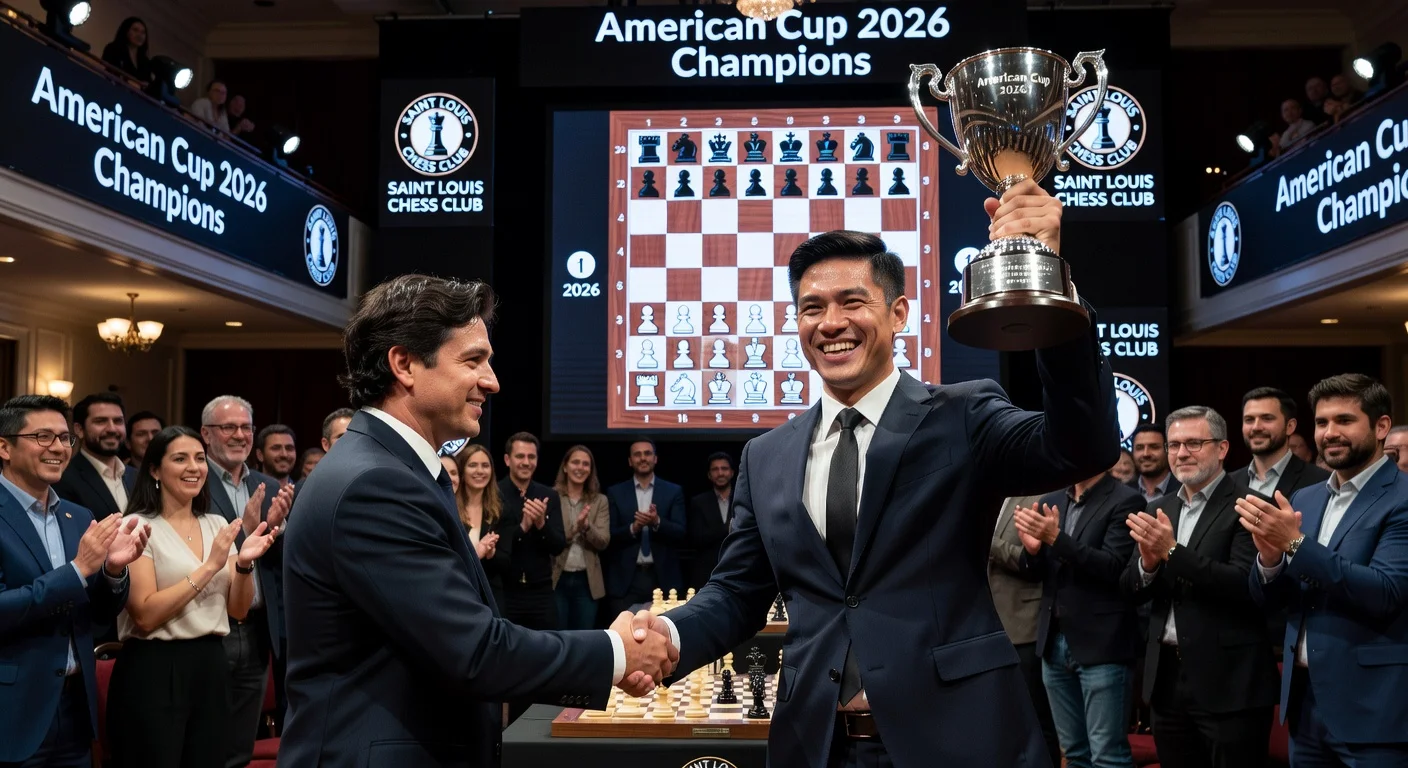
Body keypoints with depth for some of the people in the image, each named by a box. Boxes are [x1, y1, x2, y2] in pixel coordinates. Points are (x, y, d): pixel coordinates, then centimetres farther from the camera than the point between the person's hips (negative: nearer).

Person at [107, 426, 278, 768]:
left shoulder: (217, 524, 9)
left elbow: (238, 609, 8)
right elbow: (145, 615, -17)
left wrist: (244, 564, -10)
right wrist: (210, 566, -20)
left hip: (210, 667, 6)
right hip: (154, 672, -5)